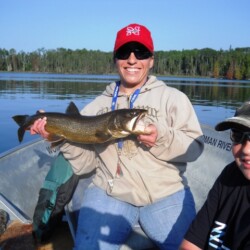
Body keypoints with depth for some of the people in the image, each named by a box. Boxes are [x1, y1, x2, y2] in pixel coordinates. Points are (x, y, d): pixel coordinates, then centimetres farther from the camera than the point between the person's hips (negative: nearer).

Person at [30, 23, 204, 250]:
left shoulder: (173, 97, 4)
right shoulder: (97, 105, 11)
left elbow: (195, 147, -3)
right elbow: (85, 162, 10)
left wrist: (162, 138, -21)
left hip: (166, 195, 0)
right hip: (109, 193, 1)